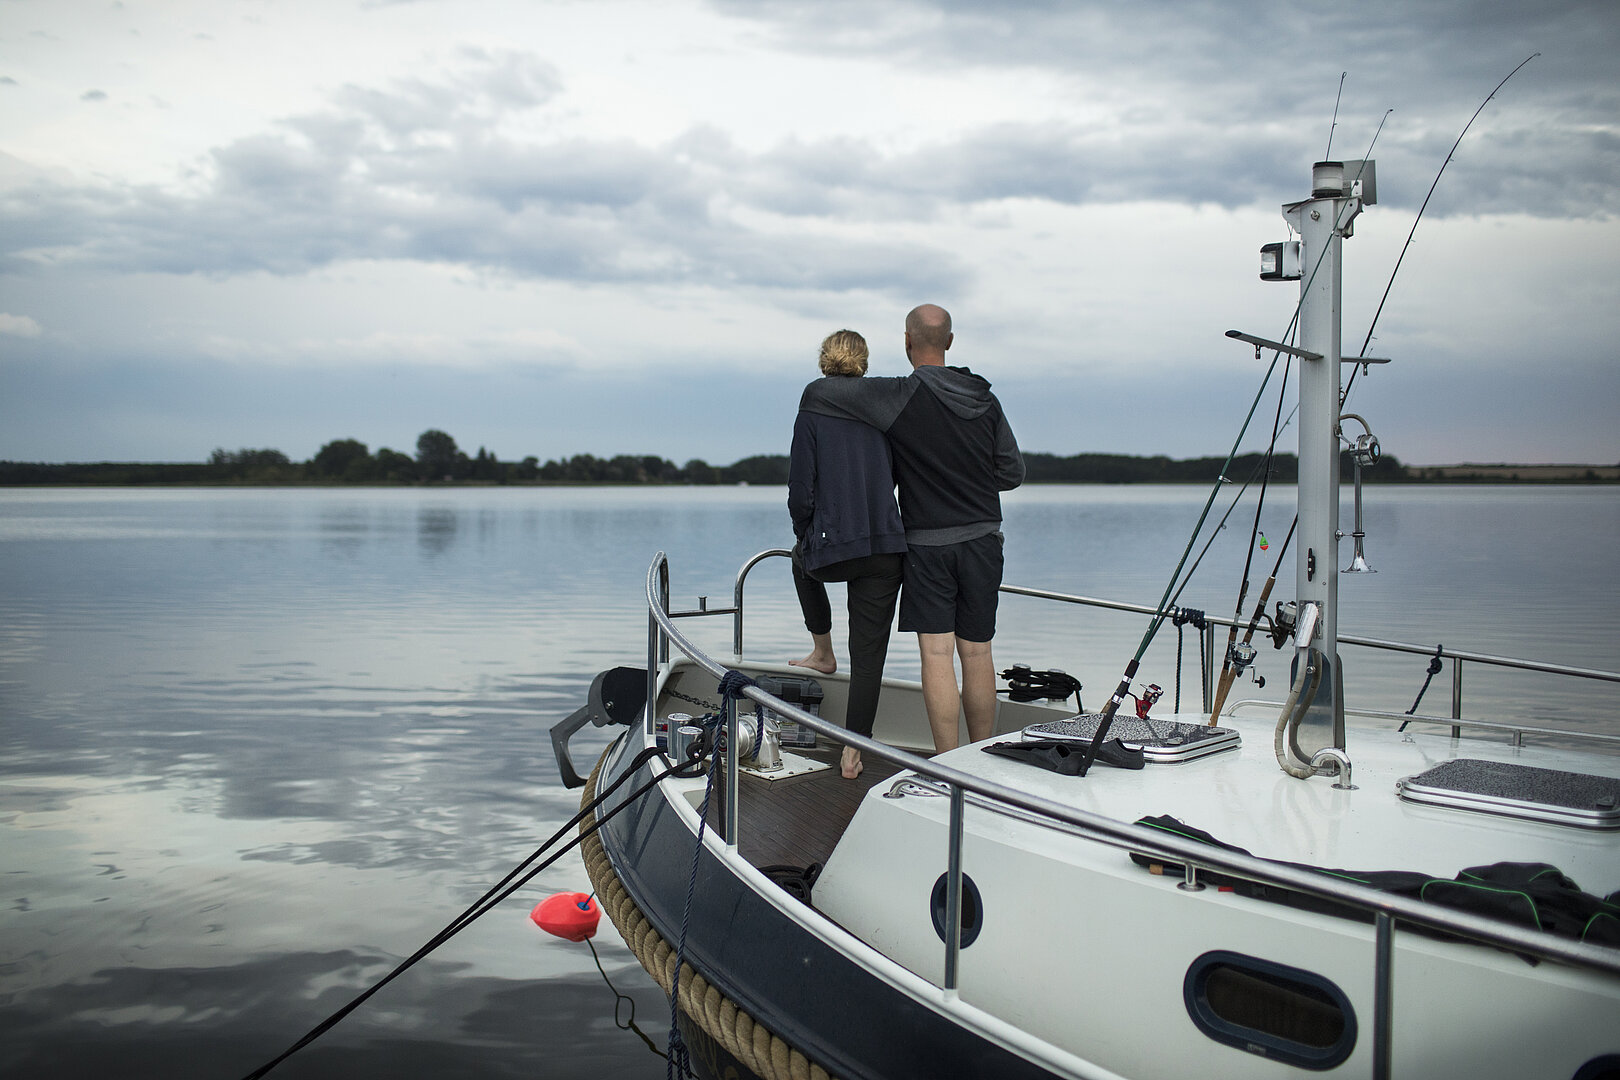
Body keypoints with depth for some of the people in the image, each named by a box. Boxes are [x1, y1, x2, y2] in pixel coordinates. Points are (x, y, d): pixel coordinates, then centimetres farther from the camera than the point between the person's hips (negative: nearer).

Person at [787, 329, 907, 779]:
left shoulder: (813, 410, -3)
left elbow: (801, 490, -4)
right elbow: (898, 477, 13)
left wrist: (803, 535, 14)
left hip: (833, 548, -2)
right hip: (887, 548, 2)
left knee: (803, 562, 36)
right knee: (869, 653, 7)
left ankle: (823, 652, 39)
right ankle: (853, 753, 8)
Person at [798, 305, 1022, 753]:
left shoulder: (901, 396, -10)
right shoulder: (985, 400, 4)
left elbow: (816, 392, -9)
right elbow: (1012, 472, 9)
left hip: (927, 543, -4)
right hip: (983, 539, 4)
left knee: (937, 655, -3)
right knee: (977, 654, 9)